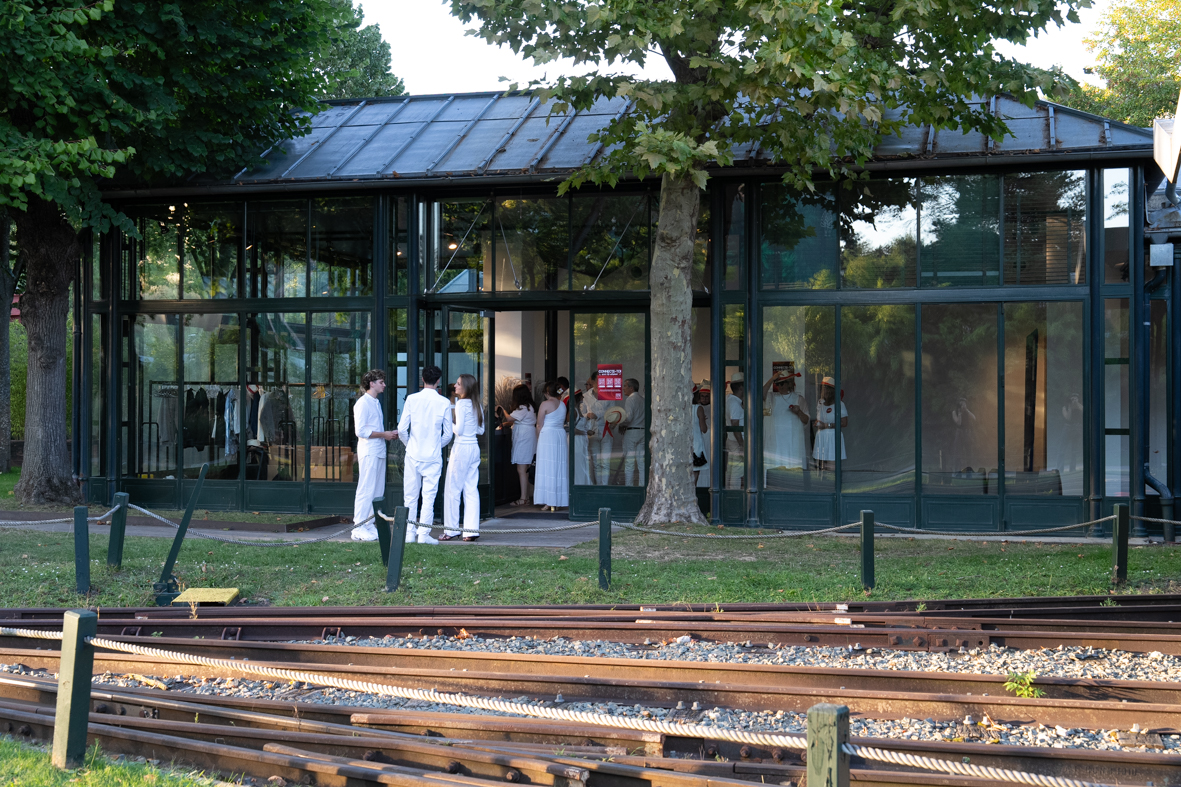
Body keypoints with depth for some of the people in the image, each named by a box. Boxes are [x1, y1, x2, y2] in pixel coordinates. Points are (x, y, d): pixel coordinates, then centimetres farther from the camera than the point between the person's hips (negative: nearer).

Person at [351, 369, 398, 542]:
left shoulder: (376, 403, 20)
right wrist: (384, 434, -14)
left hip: (379, 452, 9)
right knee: (366, 491, -9)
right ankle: (359, 529, -6)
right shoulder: (363, 403, -10)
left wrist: (389, 434, 8)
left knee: (378, 491, 9)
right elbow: (360, 431, -17)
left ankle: (370, 526, 14)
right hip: (368, 452, -9)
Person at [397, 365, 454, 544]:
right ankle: (424, 534, 0)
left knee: (410, 496, 9)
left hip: (413, 455, 1)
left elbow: (402, 429, -3)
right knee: (429, 496, 3)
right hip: (433, 456, -1)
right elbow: (448, 434, 1)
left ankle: (409, 534, 11)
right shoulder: (444, 403, -3)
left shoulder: (412, 399, -3)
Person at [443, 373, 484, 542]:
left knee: (453, 490, 0)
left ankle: (451, 529, 3)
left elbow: (459, 430, -15)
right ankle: (472, 529, 3)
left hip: (462, 448, -8)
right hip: (474, 448, 8)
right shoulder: (477, 405, 11)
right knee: (471, 490, 7)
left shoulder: (461, 404, -12)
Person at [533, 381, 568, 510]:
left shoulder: (546, 404, -8)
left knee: (547, 469, -3)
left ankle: (548, 502, -7)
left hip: (547, 436, -6)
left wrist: (538, 438, 8)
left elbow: (540, 425, -5)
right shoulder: (563, 405, 10)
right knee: (559, 469, 8)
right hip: (561, 436, 6)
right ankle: (559, 502, 8)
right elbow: (563, 423, 14)